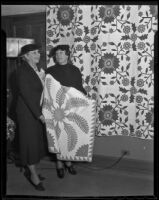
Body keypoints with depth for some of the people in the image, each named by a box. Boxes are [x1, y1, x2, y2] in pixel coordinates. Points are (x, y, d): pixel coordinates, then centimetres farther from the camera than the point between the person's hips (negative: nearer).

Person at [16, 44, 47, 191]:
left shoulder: (37, 69, 8)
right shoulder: (23, 70, -14)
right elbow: (26, 94, -20)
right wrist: (39, 114, -22)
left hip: (38, 111, 7)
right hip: (27, 112, -7)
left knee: (37, 141, 13)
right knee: (30, 141, 2)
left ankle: (29, 170, 29)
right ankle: (34, 175, 14)